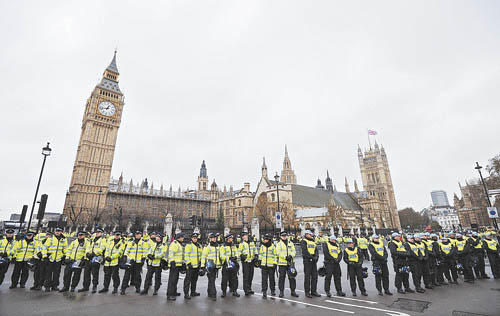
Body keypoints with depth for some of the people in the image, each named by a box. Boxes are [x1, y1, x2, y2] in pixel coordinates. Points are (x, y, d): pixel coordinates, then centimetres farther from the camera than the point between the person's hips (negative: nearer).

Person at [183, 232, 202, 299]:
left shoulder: (199, 246, 14)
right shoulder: (188, 245, -7)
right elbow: (186, 255, -13)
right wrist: (188, 263, -19)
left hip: (197, 266, 7)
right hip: (190, 266, -7)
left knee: (194, 279, 16)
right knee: (188, 280, -5)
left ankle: (193, 292, 28)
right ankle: (186, 294, 1)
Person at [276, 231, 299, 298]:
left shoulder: (291, 243, 12)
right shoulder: (279, 244, 2)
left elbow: (294, 251, 5)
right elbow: (278, 252, -9)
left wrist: (291, 256, -15)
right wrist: (285, 257, -21)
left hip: (290, 263, 3)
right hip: (282, 263, -2)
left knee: (292, 277, 6)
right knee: (282, 277, 3)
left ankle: (293, 291, 18)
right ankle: (281, 291, 15)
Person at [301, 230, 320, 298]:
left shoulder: (313, 242, 18)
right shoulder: (304, 241, -6)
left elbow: (316, 250, 11)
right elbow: (305, 251, -16)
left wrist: (316, 257, -7)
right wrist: (311, 257, -20)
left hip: (314, 261, 7)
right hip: (307, 260, -7)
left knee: (315, 276, 9)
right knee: (307, 276, -1)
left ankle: (313, 291, 20)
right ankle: (307, 292, 7)